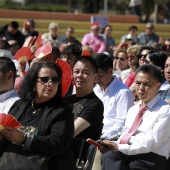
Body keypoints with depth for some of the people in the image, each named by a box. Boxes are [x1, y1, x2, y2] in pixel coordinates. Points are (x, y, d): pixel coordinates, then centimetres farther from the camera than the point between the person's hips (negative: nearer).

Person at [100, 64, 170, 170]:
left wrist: (120, 148, -17)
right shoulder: (133, 110, 27)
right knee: (108, 157, -31)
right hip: (124, 153, 6)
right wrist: (114, 145, -3)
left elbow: (151, 142, -11)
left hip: (151, 157, -6)